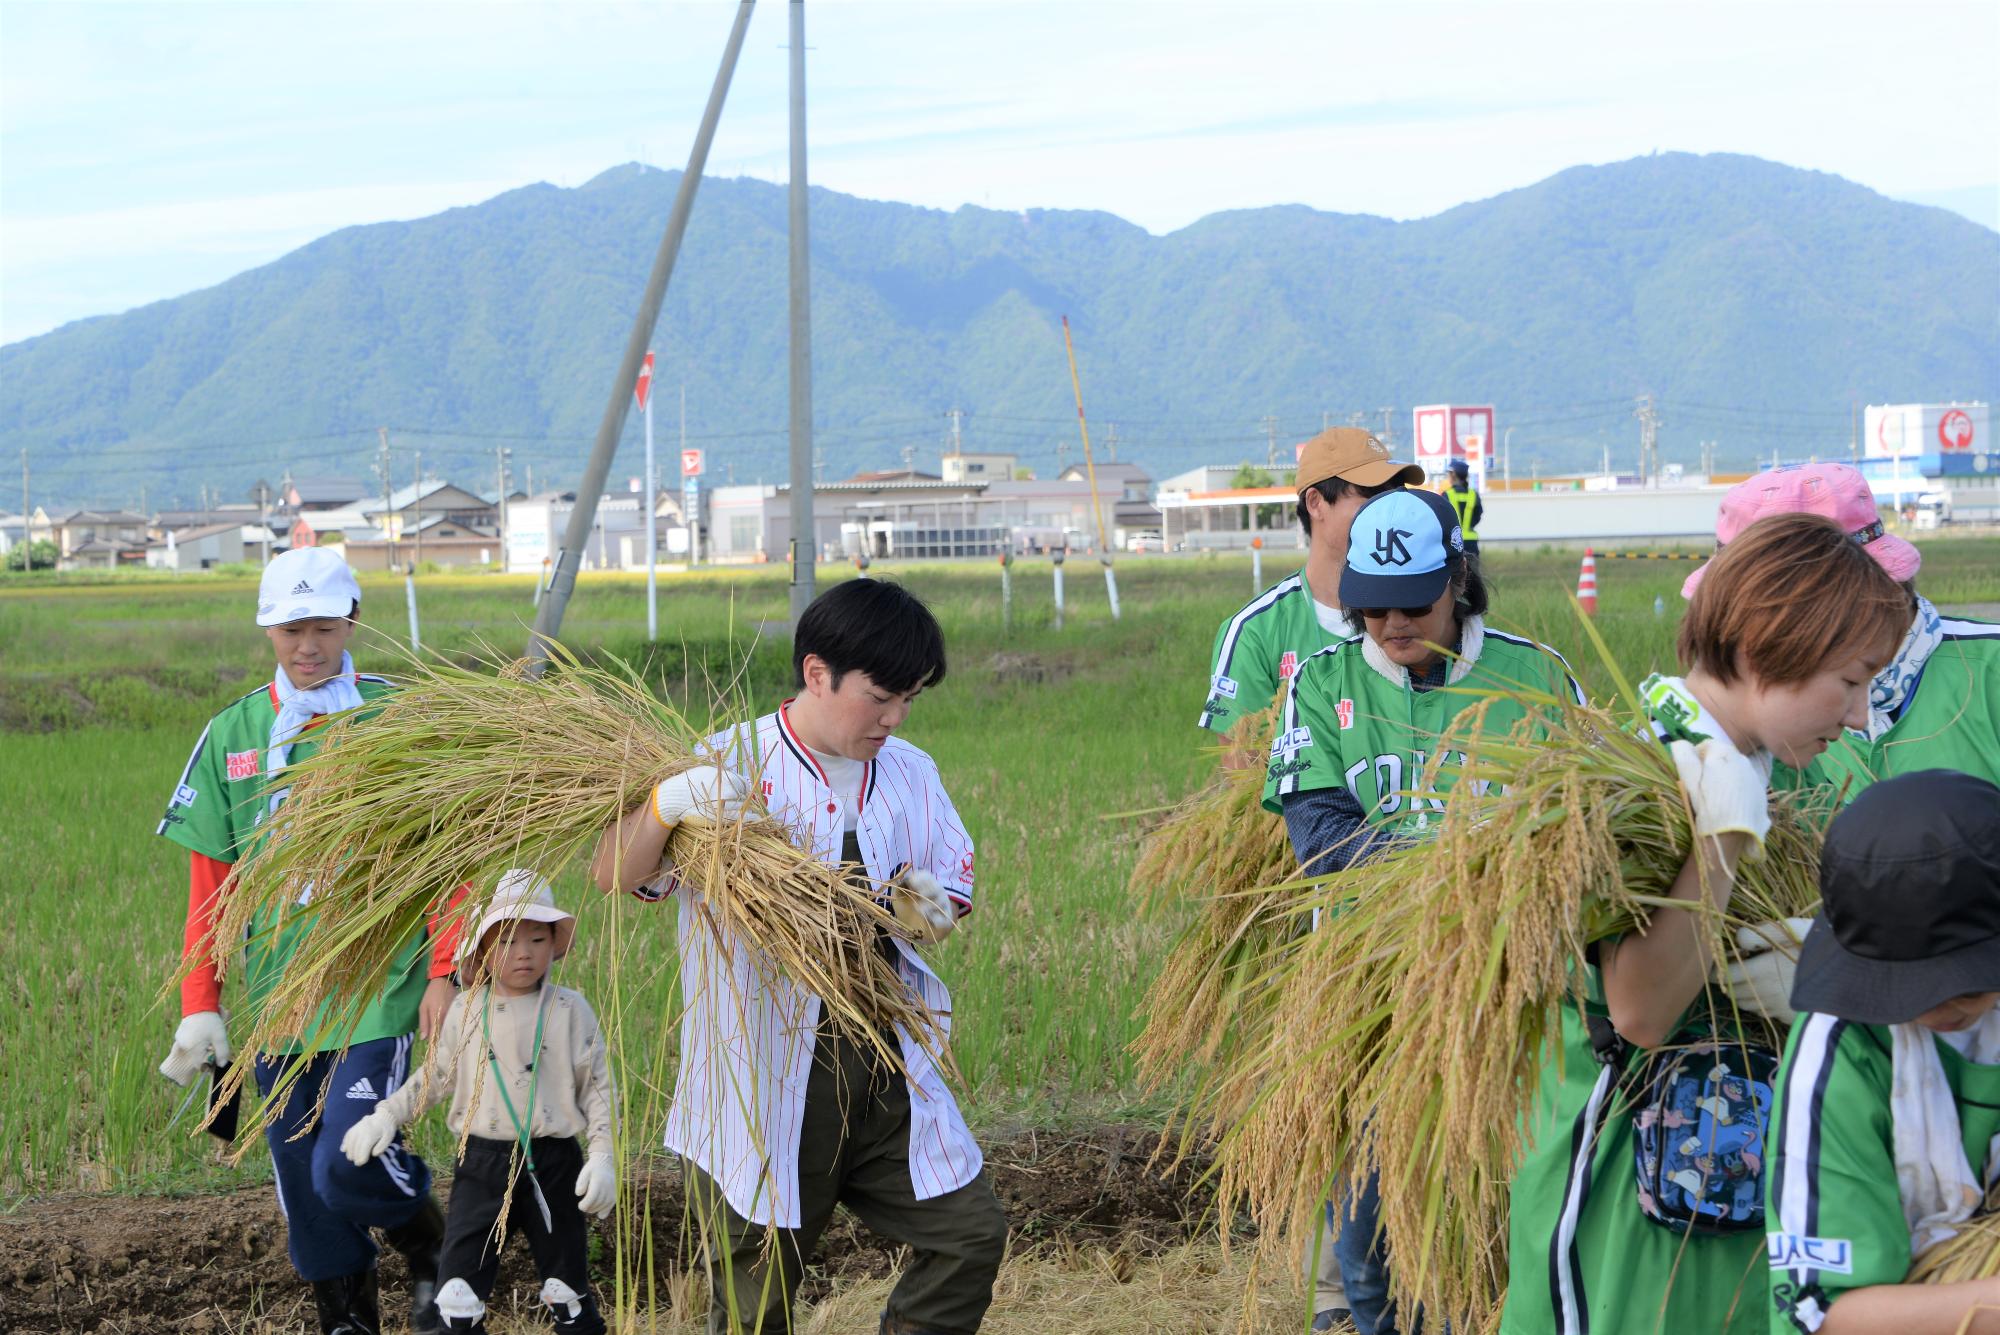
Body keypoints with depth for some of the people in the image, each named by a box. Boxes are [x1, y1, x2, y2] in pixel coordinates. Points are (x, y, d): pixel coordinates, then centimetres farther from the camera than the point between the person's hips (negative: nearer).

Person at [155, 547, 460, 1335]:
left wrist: (444, 975, -8)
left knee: (347, 1166, -16)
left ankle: (426, 1241, 15)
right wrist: (199, 1009, 4)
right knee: (303, 1187, 6)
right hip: (277, 995, 4)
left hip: (379, 987, -4)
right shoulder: (232, 735, 8)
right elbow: (209, 886, 9)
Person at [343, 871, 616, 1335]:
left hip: (553, 1164, -1)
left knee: (567, 1292, 10)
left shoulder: (570, 1011, -2)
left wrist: (602, 1157, -7)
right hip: (481, 1163, 1)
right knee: (457, 1294, -7)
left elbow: (597, 1087, 0)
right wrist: (386, 1116, 5)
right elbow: (434, 1078, 15)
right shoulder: (465, 1012, 3)